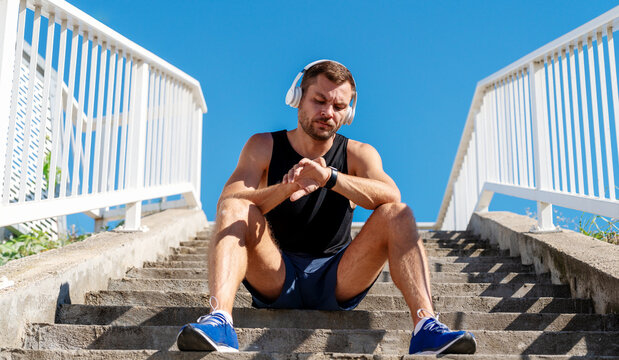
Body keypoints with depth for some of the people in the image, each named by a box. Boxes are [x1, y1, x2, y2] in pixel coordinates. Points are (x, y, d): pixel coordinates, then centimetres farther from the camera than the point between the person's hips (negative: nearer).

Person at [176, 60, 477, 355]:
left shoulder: (357, 154, 4)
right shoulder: (263, 147, 3)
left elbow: (391, 195, -19)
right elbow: (227, 203, -14)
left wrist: (329, 177, -36)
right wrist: (286, 188, -33)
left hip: (337, 281, 1)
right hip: (276, 280, 0)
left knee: (396, 214, -19)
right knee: (236, 210, -24)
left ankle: (425, 327, -32)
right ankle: (219, 320, -43)